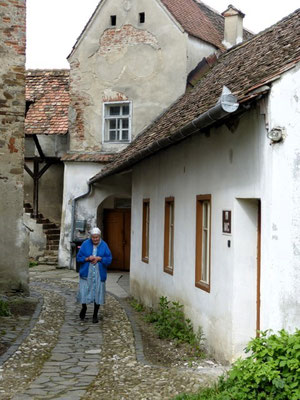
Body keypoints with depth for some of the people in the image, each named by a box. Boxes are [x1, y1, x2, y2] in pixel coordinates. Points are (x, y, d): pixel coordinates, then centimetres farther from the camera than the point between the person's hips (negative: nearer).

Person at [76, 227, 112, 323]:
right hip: (86, 273, 0)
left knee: (97, 294, 5)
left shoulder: (104, 245, -1)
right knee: (84, 292, -1)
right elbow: (79, 257, 1)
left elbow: (109, 259, -2)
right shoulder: (85, 244, -1)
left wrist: (99, 258, -16)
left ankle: (95, 315, 19)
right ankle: (84, 308, 30)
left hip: (99, 274, 0)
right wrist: (88, 258, -17)